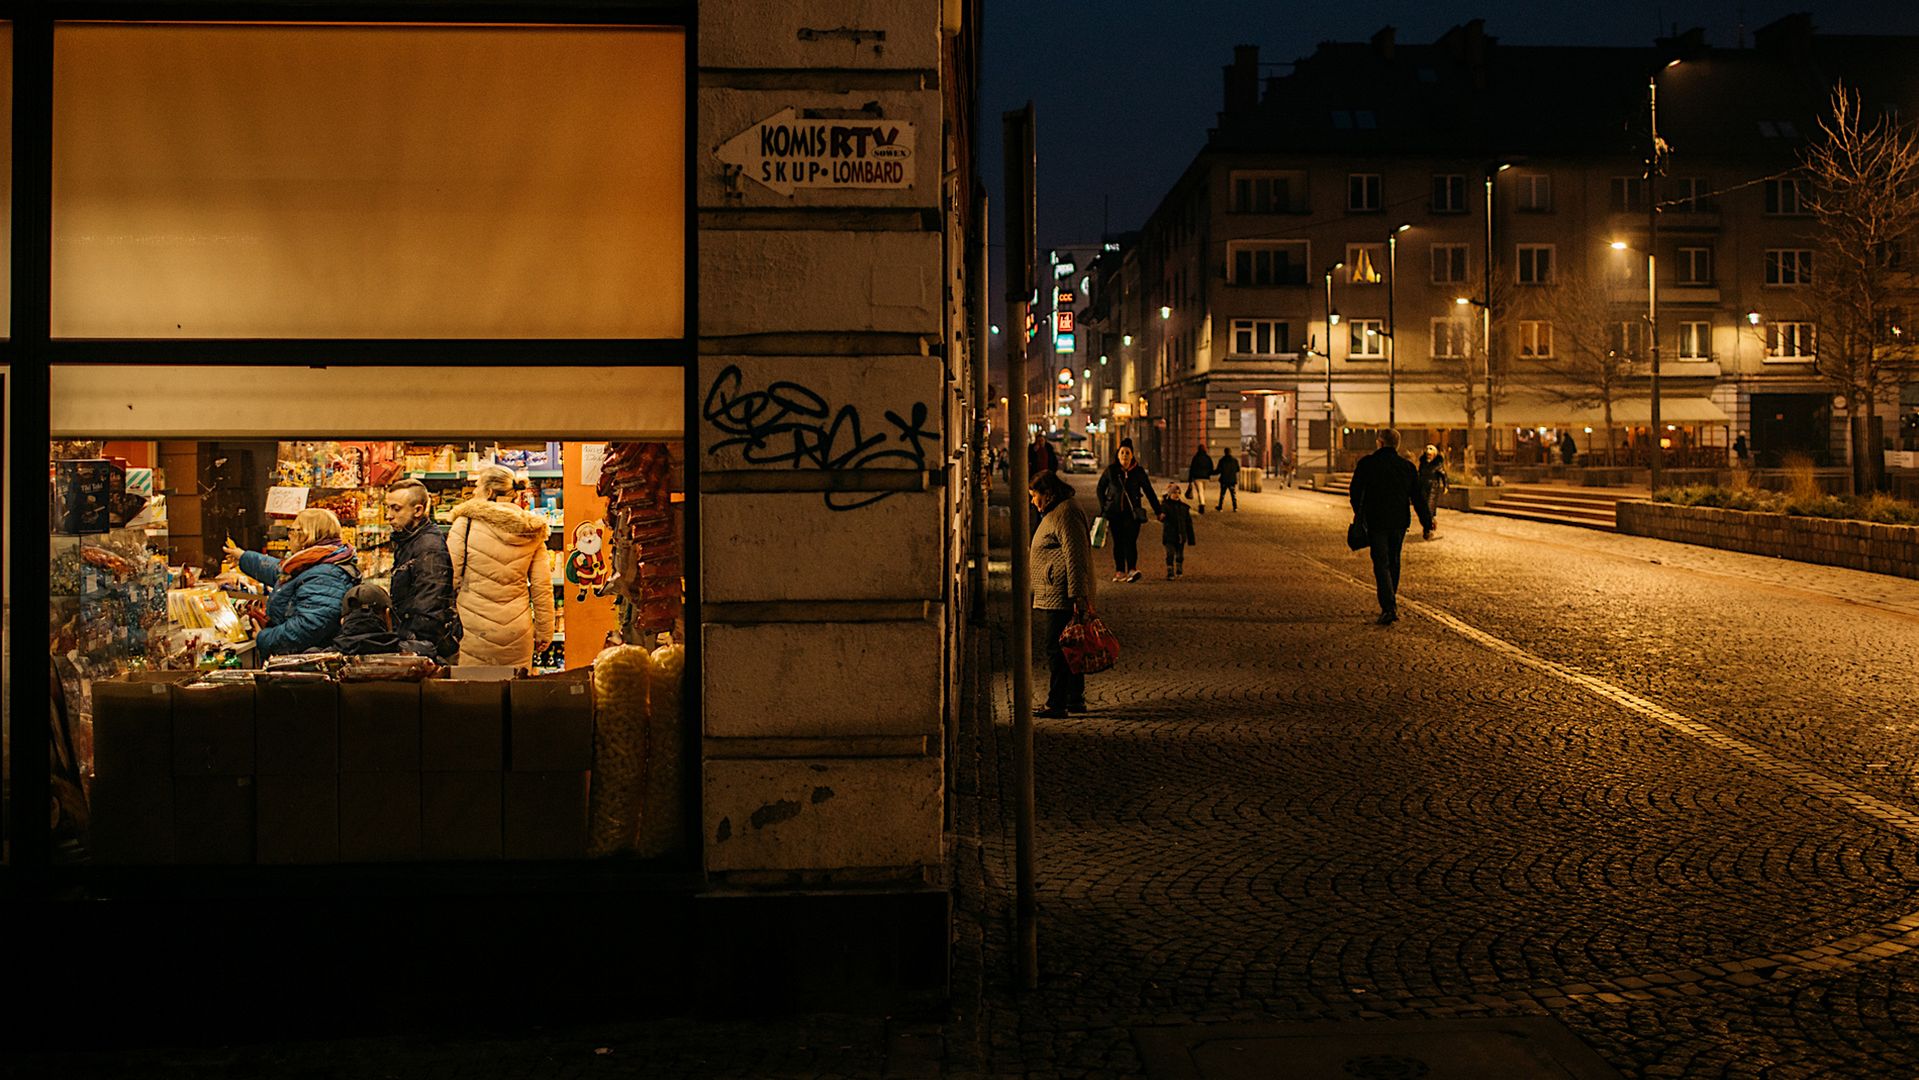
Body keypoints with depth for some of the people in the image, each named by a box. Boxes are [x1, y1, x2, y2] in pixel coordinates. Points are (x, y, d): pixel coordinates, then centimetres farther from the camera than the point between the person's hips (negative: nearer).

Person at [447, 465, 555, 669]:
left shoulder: (466, 523, -6)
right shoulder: (532, 533, 5)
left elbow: (451, 578, -5)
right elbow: (542, 586, 8)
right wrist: (544, 631, 16)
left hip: (475, 630, -3)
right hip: (518, 635, 4)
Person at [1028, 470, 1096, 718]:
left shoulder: (1064, 514, -14)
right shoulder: (1056, 512, 21)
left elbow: (1075, 556, -21)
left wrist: (1078, 595, -25)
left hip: (1061, 596, -11)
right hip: (1060, 596, 11)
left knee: (1056, 650, -9)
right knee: (1069, 648, 14)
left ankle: (1057, 704, -8)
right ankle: (1076, 700, 21)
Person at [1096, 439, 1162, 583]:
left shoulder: (1139, 471, 1)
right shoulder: (1111, 470, 2)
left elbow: (1149, 492, 8)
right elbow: (1100, 489, 14)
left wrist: (1158, 511, 8)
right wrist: (1103, 507, 4)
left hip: (1132, 512, -1)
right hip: (1114, 512, 2)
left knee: (1130, 540, -15)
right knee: (1118, 542, 4)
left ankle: (1132, 569, -23)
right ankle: (1120, 571, 11)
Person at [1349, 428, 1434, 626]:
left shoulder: (1367, 463, -6)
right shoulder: (1407, 467, 2)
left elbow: (1355, 491, 2)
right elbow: (1418, 498, 1)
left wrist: (1358, 514, 20)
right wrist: (1427, 524, 4)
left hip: (1376, 522, -3)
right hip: (1400, 522, 3)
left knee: (1381, 564, -3)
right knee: (1393, 561, 18)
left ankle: (1389, 607, -17)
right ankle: (1390, 602, 27)